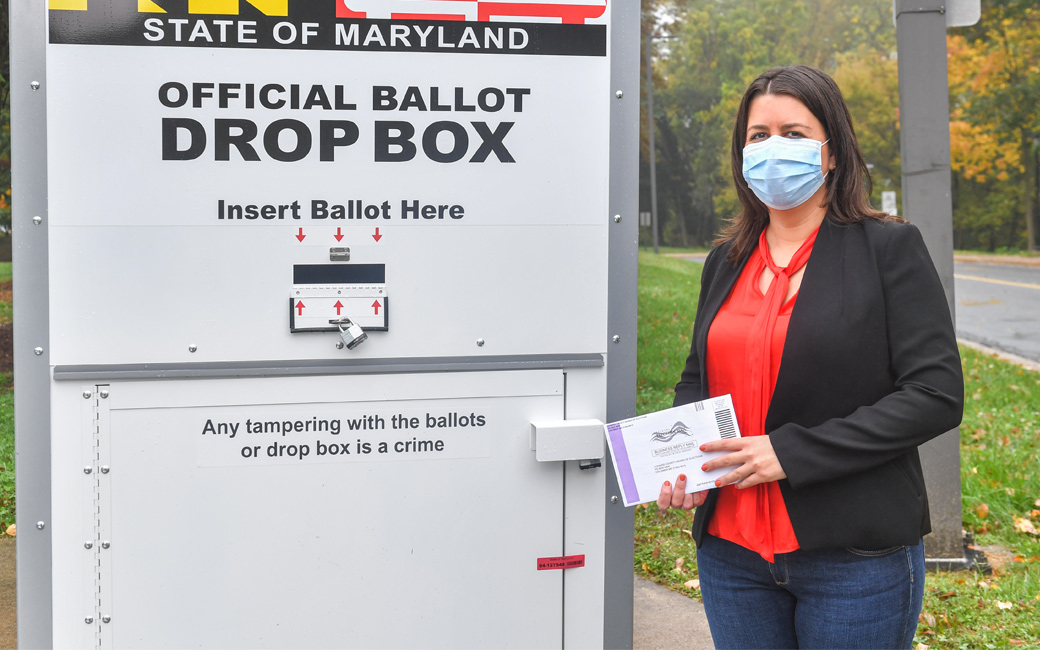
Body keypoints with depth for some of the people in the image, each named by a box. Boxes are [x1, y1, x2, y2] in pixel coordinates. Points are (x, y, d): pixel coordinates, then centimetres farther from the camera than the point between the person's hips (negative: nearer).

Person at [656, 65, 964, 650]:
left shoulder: (889, 249, -5)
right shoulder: (726, 262, 11)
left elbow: (937, 394, -12)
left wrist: (792, 451, -17)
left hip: (855, 558, -4)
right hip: (732, 552, 5)